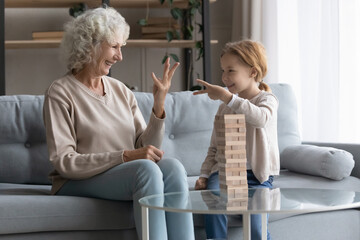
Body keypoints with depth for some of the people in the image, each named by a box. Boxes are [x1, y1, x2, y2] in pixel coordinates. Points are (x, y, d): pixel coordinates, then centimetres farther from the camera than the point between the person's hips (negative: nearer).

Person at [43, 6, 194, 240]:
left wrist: (159, 104, -6)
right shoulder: (60, 93, -4)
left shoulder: (121, 91, 13)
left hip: (127, 174, 5)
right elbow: (64, 162, -13)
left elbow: (146, 149, 8)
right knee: (146, 168, -32)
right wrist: (126, 156, -21)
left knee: (172, 166, -25)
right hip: (79, 184, -5)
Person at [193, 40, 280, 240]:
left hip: (256, 175, -4)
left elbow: (261, 118, -25)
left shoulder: (267, 99, 2)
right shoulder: (224, 107, 19)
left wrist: (226, 96, -29)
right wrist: (204, 175, 3)